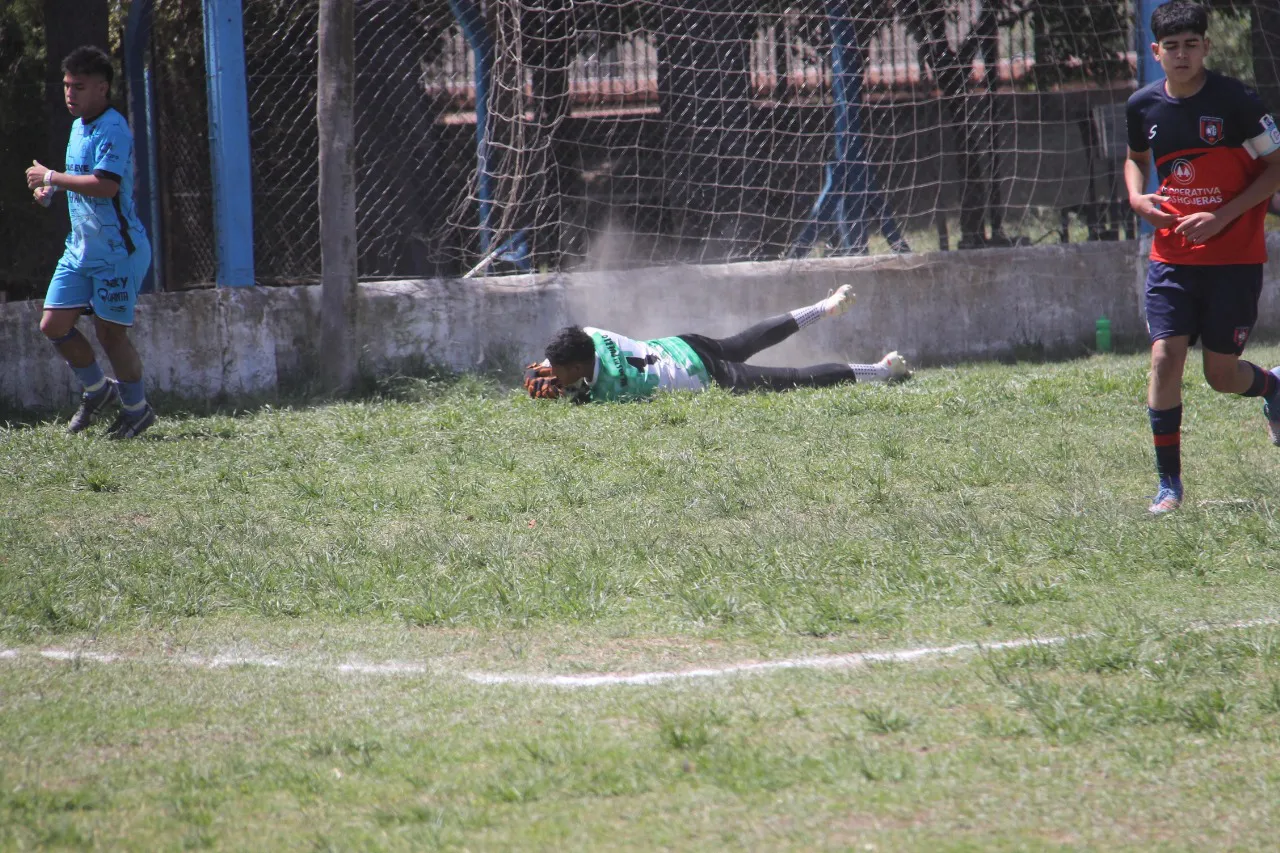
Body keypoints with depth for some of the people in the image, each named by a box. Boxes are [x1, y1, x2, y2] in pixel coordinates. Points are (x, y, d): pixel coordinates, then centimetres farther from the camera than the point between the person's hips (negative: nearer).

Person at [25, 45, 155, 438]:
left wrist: (52, 177, -22)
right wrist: (51, 190, 8)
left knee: (110, 332, -3)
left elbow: (106, 184, -31)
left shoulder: (113, 129, -18)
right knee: (54, 324, 4)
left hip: (117, 250, -9)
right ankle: (97, 389, 24)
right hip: (80, 247, 9)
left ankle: (137, 408, 15)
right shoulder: (78, 126, 13)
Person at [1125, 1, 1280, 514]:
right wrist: (1137, 199, 0)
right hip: (1171, 255, 3)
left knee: (1222, 375, 0)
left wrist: (1222, 216, -17)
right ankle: (1168, 482, -4)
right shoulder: (1143, 106, 2)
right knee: (1165, 357, -11)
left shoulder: (1235, 101, -12)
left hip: (1234, 255, -3)